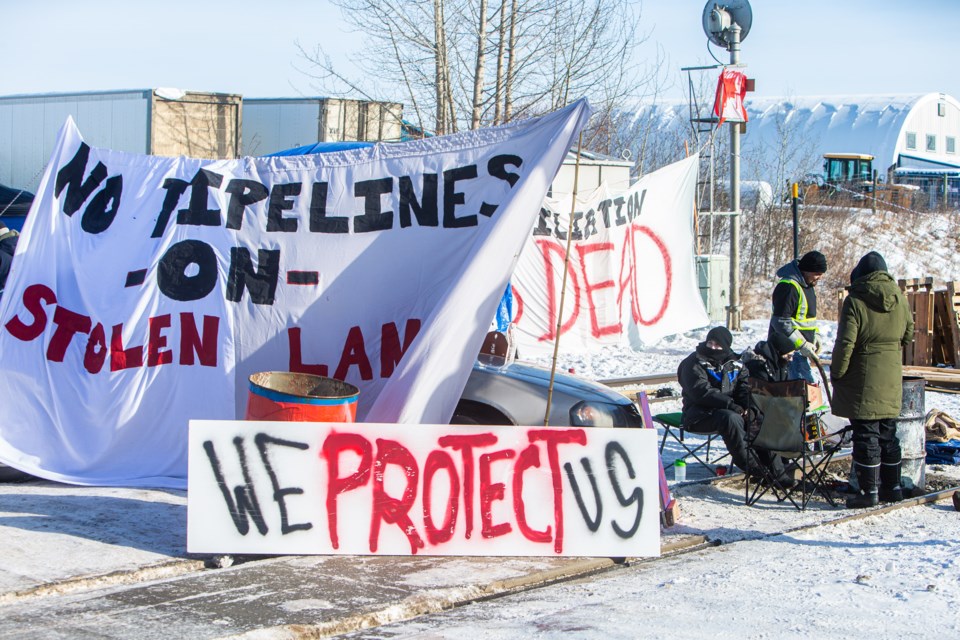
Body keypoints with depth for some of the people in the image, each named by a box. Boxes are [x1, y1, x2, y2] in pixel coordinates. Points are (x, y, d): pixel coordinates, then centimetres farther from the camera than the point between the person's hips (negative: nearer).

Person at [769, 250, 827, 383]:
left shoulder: (807, 285, 14)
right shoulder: (788, 286, -19)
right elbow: (781, 322, -22)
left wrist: (815, 335, 10)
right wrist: (802, 344, -23)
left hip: (800, 347, 10)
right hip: (788, 348, -10)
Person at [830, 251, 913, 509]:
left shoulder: (856, 300, -13)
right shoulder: (899, 299, 4)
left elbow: (845, 343, -16)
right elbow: (908, 335, 15)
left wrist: (836, 372, -5)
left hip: (863, 378, -5)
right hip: (891, 377, 6)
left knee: (865, 434, -2)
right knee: (888, 433, 14)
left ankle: (869, 490, -1)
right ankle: (892, 487, 20)